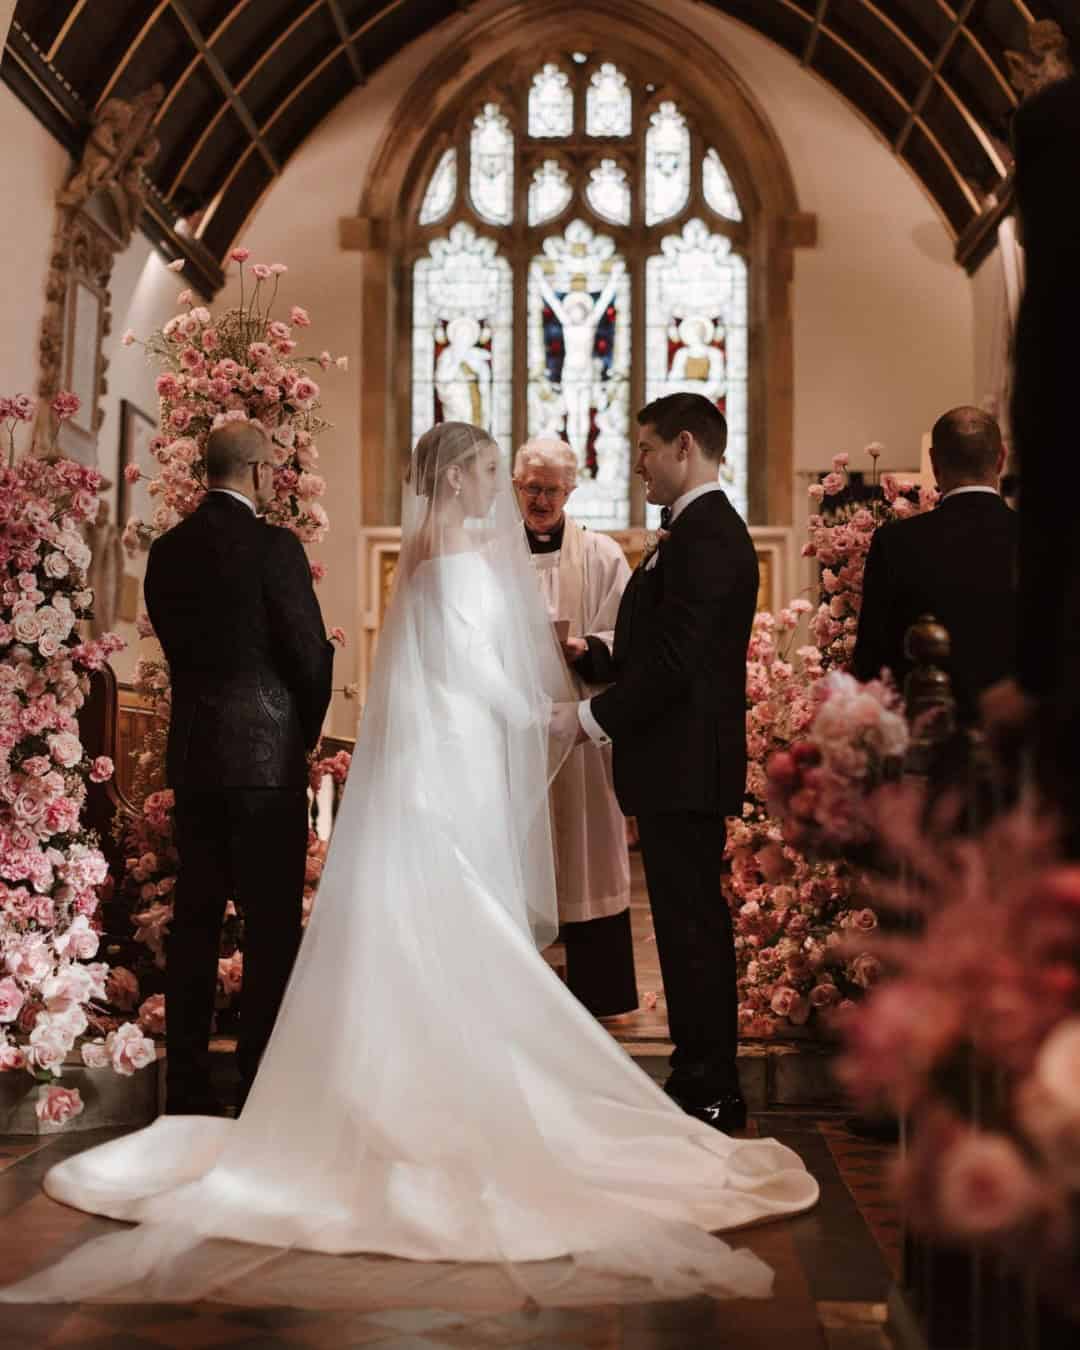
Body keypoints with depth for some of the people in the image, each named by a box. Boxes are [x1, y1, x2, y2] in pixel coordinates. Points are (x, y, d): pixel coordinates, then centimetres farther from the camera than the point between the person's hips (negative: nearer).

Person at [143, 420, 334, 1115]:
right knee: (272, 919, 1)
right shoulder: (273, 546, -11)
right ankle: (262, 1078, 4)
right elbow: (310, 653, -10)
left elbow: (176, 644, 12)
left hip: (191, 752, 6)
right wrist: (307, 733, 7)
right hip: (266, 754, -6)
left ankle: (187, 1083, 16)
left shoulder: (168, 550, 7)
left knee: (195, 915, 11)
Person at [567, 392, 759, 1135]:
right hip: (686, 762, 11)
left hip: (683, 764, -11)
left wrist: (595, 716, -14)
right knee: (695, 921, 15)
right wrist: (590, 656, 9)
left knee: (691, 924, -4)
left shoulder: (703, 534, -16)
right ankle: (709, 1084, 24)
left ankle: (704, 1091, 5)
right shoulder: (706, 529, 17)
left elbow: (676, 661, -22)